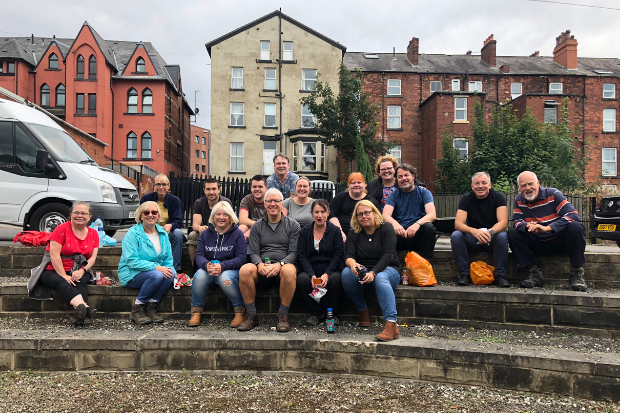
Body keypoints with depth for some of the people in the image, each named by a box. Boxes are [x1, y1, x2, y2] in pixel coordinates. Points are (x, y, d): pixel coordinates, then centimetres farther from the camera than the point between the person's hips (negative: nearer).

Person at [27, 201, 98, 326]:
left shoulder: (93, 234, 9)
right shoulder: (62, 229, -3)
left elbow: (92, 257, 4)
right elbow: (54, 254, -11)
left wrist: (82, 271, -17)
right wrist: (64, 276, -19)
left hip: (79, 272, 4)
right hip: (53, 270, -3)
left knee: (81, 281, -32)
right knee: (60, 283, -36)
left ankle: (80, 316, -53)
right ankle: (85, 308, -62)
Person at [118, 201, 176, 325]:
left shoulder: (163, 233, 6)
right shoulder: (133, 233, -11)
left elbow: (168, 258, 9)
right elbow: (132, 261, -20)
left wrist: (170, 271, -13)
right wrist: (156, 267, -29)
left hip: (158, 271, 5)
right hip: (132, 274, -5)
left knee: (171, 273, -25)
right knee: (156, 275, -33)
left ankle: (151, 306, -12)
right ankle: (137, 308, -13)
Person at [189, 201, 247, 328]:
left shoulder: (237, 233, 0)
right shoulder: (205, 234, 10)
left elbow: (241, 258, -8)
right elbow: (199, 255, 4)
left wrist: (222, 266, -24)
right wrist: (207, 265, -21)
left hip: (231, 269, -3)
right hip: (209, 269, 3)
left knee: (225, 278, -35)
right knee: (199, 275, -29)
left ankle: (240, 311, -17)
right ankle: (196, 312, -12)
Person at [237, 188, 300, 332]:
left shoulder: (292, 225, 10)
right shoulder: (257, 226, 17)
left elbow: (294, 252, 1)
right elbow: (253, 252, 9)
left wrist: (279, 264, -18)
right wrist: (259, 264, -15)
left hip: (284, 266, -2)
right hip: (262, 271, 2)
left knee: (289, 270, -37)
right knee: (245, 270, -29)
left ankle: (283, 315, -21)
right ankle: (251, 315, -15)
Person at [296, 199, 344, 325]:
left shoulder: (335, 231, 3)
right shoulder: (304, 231, 7)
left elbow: (338, 255, -3)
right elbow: (302, 256, 0)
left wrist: (327, 274, -17)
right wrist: (312, 275, -16)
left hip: (331, 270, -1)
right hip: (310, 270, 1)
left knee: (335, 279, -33)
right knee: (301, 279, -30)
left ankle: (332, 313, -8)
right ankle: (316, 312, -9)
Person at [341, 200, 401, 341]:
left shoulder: (386, 228, -1)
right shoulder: (354, 233, 9)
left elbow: (388, 255, -13)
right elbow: (348, 256, -4)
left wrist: (374, 273, -29)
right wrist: (352, 264, -30)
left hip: (387, 270, -3)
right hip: (362, 272, 3)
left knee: (380, 278, -38)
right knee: (346, 273, -28)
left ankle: (391, 325, -48)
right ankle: (362, 311, -12)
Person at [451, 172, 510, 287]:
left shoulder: (498, 197, -5)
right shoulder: (466, 199, -3)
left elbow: (503, 222, -17)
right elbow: (458, 224, -15)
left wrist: (490, 232, -40)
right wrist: (474, 231, -38)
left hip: (492, 239, -1)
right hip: (472, 240, 1)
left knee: (502, 236, -32)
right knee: (455, 235, -27)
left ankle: (499, 275, -20)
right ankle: (464, 274, -19)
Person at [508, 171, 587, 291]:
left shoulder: (553, 194, -10)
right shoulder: (519, 200, 2)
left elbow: (573, 215, -20)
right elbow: (517, 221, -3)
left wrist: (547, 228, -33)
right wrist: (528, 226, -29)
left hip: (559, 241, -2)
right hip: (538, 244, 3)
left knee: (576, 227, -31)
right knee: (512, 233, -19)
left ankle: (577, 273, -19)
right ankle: (534, 274, -17)